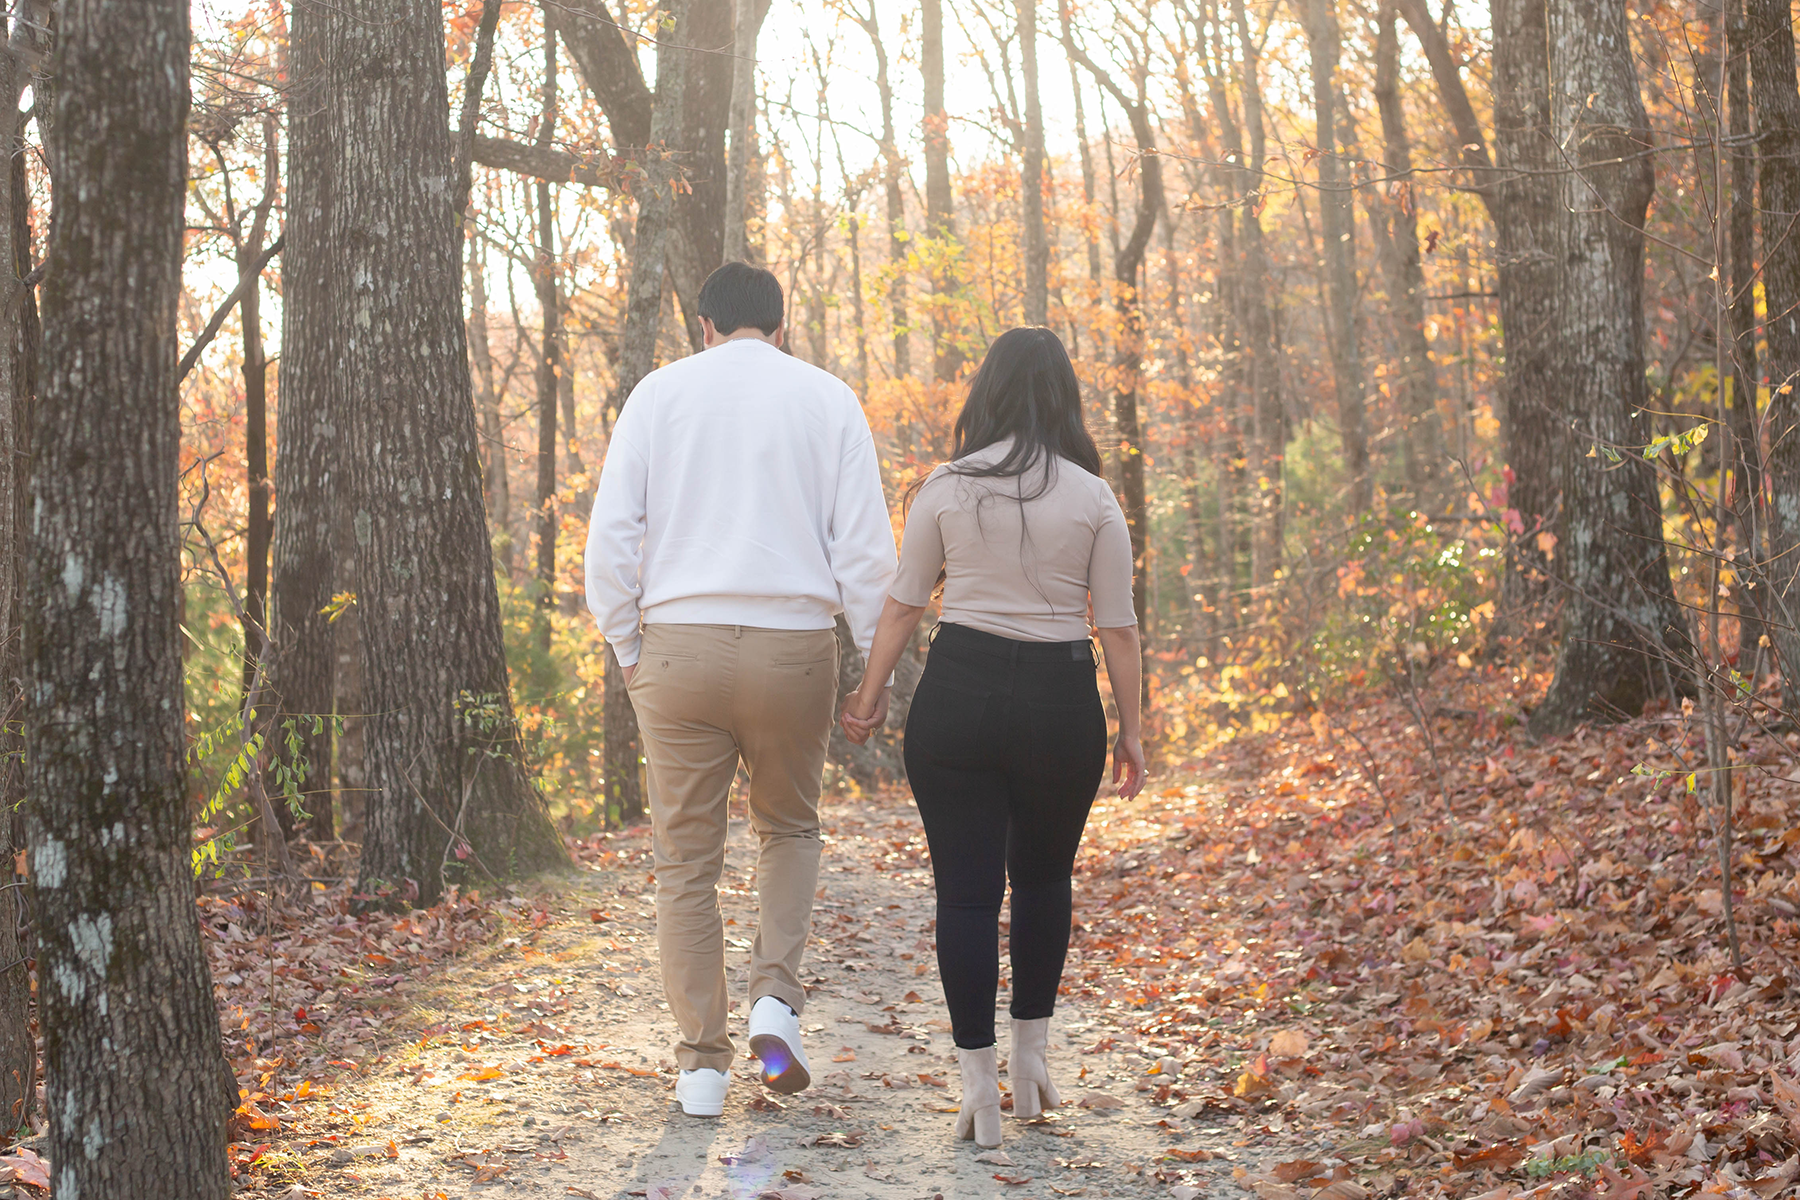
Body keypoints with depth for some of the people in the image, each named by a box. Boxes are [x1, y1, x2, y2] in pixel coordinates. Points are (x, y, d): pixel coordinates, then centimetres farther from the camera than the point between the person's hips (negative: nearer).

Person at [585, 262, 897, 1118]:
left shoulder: (658, 392, 6)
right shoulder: (827, 399, 6)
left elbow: (610, 533, 0)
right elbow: (865, 544, 0)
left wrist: (626, 650, 8)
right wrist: (876, 661, 6)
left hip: (680, 640, 0)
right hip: (795, 642, 1)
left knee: (687, 858, 7)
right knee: (790, 828, 22)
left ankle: (701, 1063, 10)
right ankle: (776, 997, 4)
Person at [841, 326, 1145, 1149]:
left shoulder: (946, 488, 0)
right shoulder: (1092, 498, 0)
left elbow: (903, 603, 2)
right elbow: (1118, 626, 0)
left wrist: (871, 692, 13)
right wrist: (1130, 730, 6)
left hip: (958, 694, -1)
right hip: (1062, 705, 1)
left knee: (966, 891, 3)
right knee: (1044, 879, 21)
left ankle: (979, 1089, 4)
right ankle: (1030, 1057, 27)